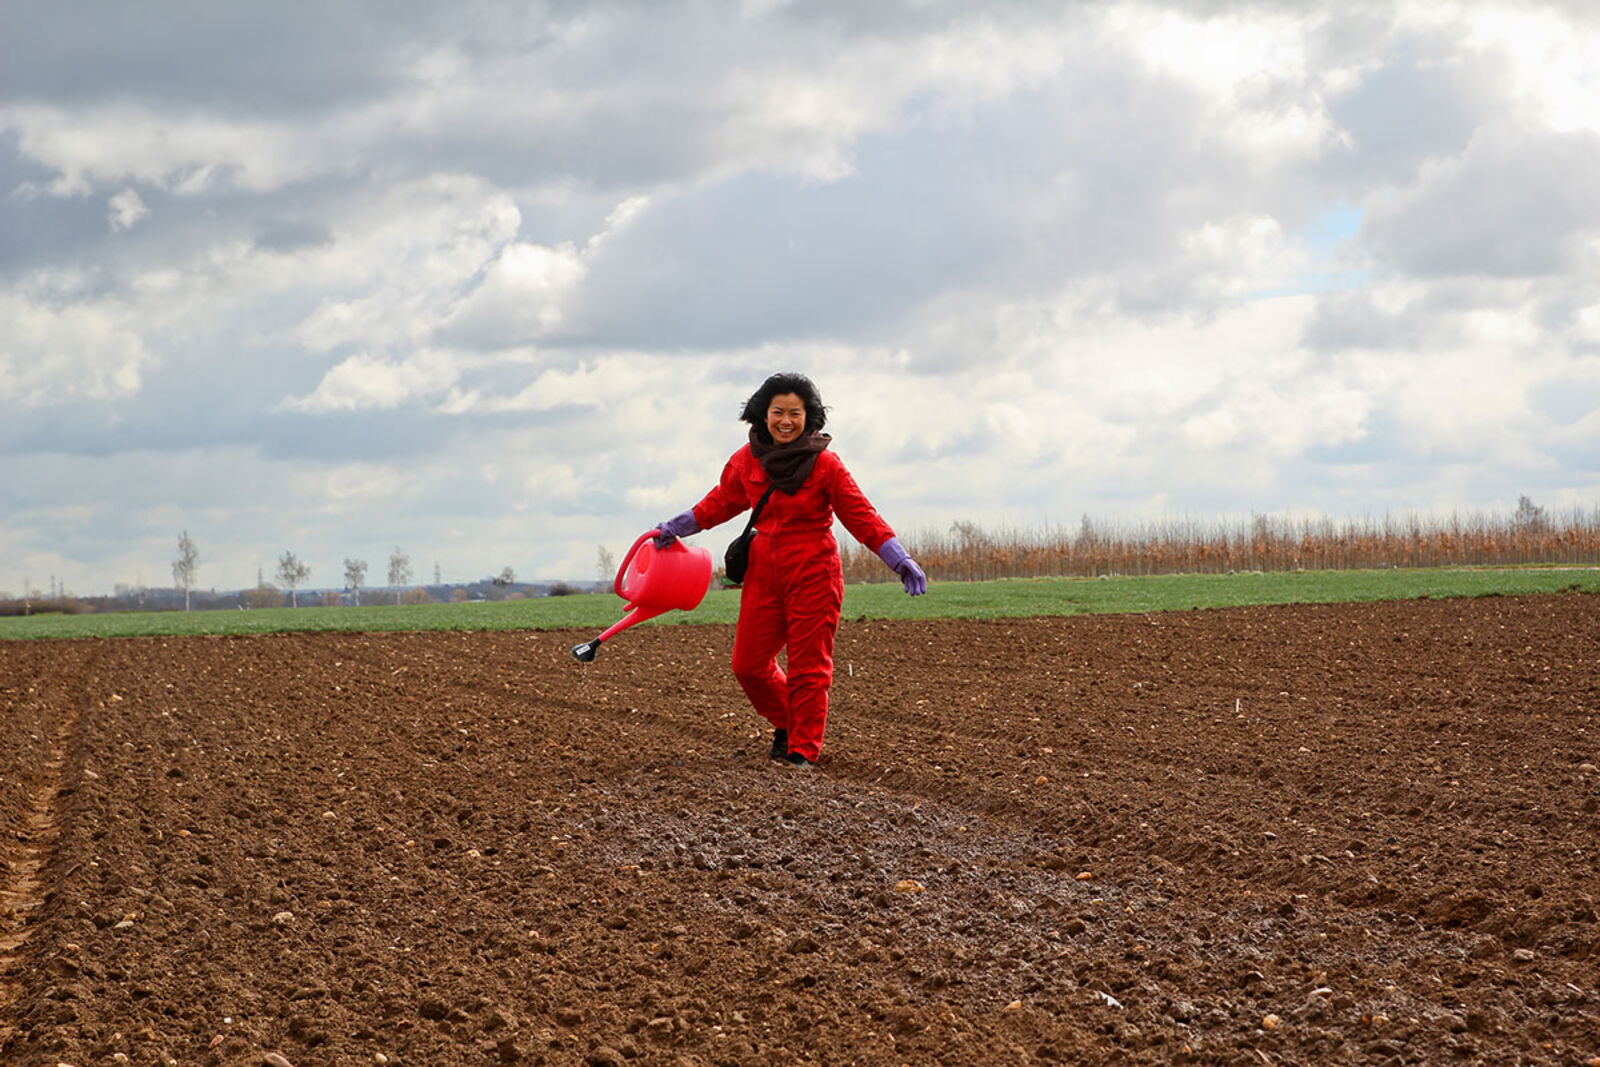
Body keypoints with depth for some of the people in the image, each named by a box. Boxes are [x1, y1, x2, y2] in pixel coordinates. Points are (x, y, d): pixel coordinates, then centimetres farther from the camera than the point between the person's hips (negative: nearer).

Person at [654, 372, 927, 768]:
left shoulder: (824, 464, -9)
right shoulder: (748, 460, 2)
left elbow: (862, 516, -7)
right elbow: (722, 501, 20)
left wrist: (901, 561, -14)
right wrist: (676, 527, 21)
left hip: (813, 576, -4)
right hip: (763, 573, 4)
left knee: (808, 668, -1)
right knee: (748, 663, 6)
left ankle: (803, 750, 12)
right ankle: (786, 724, 31)